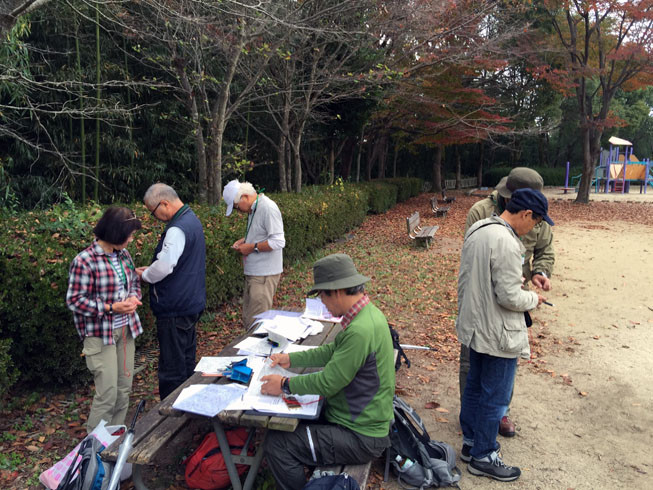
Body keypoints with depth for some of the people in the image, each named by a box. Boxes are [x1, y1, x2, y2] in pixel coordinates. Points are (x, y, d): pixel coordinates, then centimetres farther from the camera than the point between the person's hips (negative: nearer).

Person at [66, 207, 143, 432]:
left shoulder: (123, 254, 3)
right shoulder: (85, 261, -18)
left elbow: (134, 281, 17)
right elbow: (74, 301, -15)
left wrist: (134, 297, -5)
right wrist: (111, 307, -20)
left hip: (125, 329, 7)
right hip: (101, 334, -7)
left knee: (124, 390, 14)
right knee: (107, 394, -2)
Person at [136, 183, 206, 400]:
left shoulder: (177, 229, -22)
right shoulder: (192, 220, 11)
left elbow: (164, 266, -27)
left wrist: (144, 275, -7)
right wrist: (149, 269, 10)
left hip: (175, 309, -10)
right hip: (191, 304, 10)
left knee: (172, 369, 1)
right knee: (187, 361, 21)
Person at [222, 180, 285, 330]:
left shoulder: (268, 208, -17)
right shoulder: (253, 209, 14)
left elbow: (278, 242, -22)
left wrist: (252, 247, -16)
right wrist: (244, 240, 11)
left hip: (264, 275, -10)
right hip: (253, 272, 10)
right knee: (248, 321, 15)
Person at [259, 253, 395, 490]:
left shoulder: (360, 331, -30)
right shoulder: (365, 313, 1)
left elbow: (328, 383, -24)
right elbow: (333, 352, 13)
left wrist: (285, 385, -11)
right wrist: (291, 359, 13)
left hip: (361, 438, -9)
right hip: (363, 419, 10)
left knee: (276, 444, -9)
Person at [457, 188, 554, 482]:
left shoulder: (476, 230, 4)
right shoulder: (506, 243, -26)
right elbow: (510, 298, -24)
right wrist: (534, 298, -4)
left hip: (474, 327, 9)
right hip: (499, 336, -9)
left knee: (474, 388, 21)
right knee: (495, 398, 7)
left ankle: (471, 443, 37)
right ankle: (483, 458, 23)